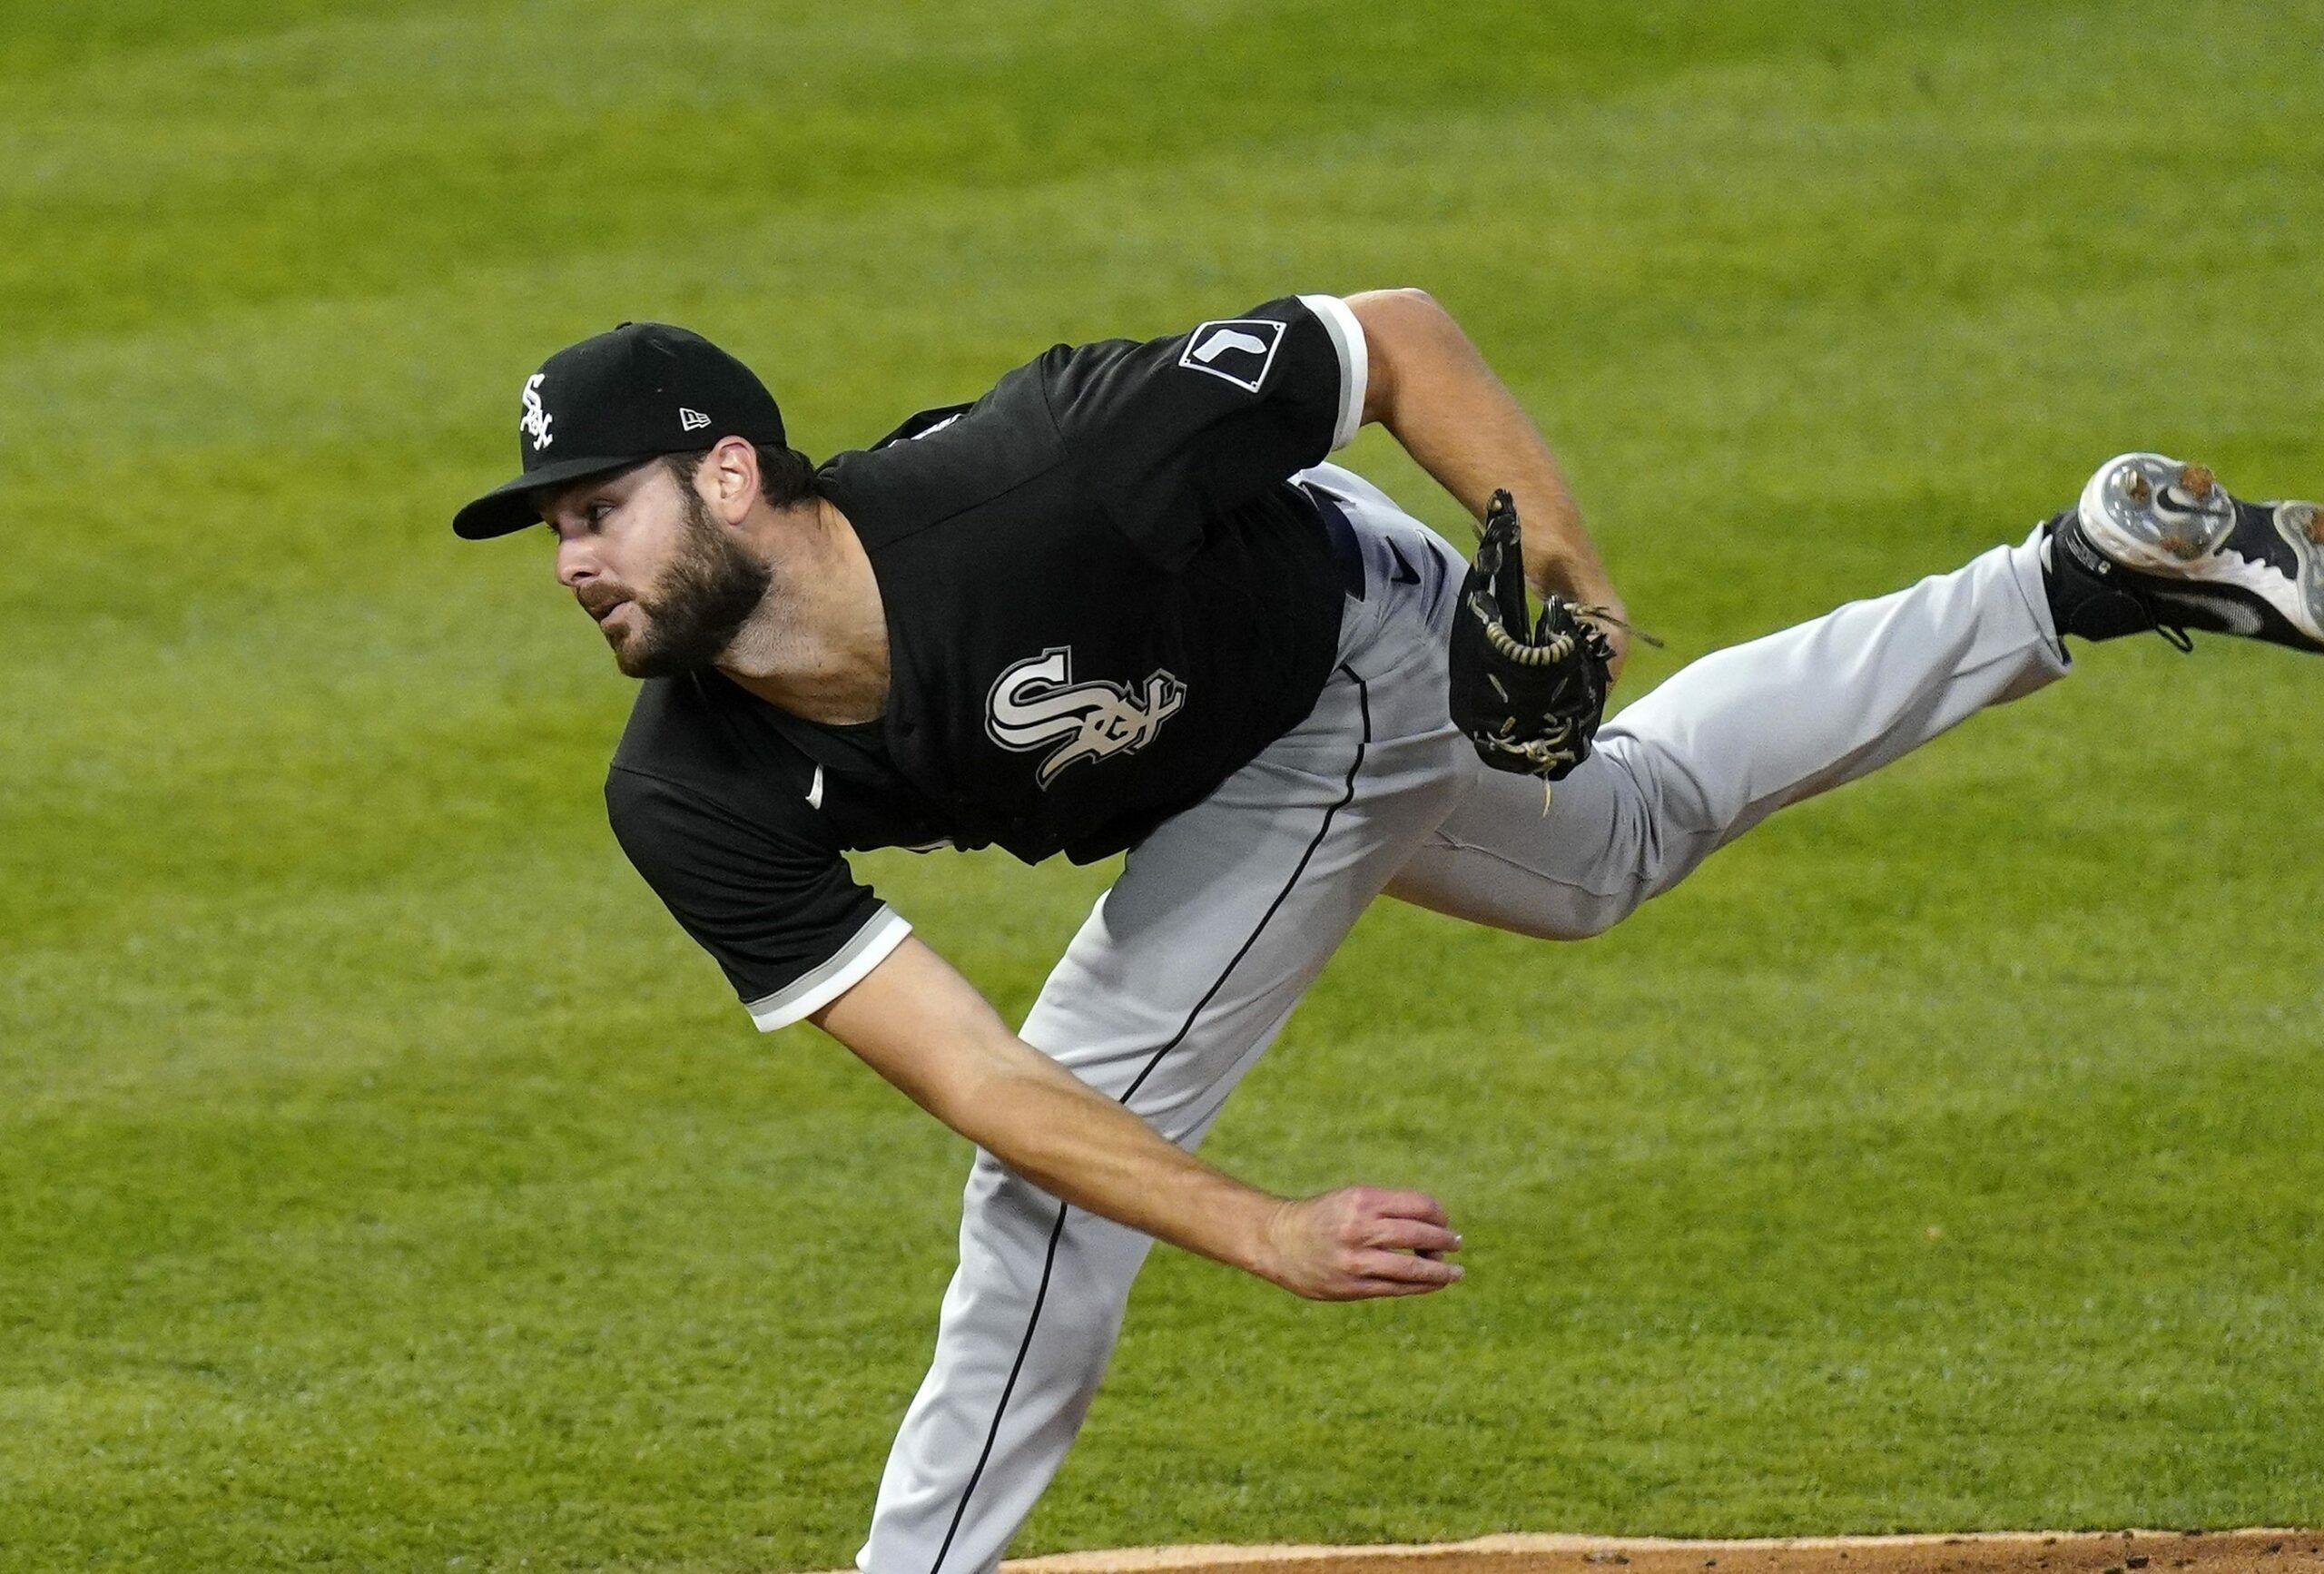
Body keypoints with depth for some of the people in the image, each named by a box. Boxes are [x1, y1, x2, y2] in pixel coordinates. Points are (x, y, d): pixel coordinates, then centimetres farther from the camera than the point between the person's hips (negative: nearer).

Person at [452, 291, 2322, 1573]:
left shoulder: (1030, 485, -43)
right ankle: (2065, 587, 45)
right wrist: (1262, 1233, -43)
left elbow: (1400, 338, -30)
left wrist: (1558, 579, -36)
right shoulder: (693, 803, -29)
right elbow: (973, 1081, -32)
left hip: (1362, 648, -5)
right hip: (1216, 764, 5)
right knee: (1620, 836, 31)